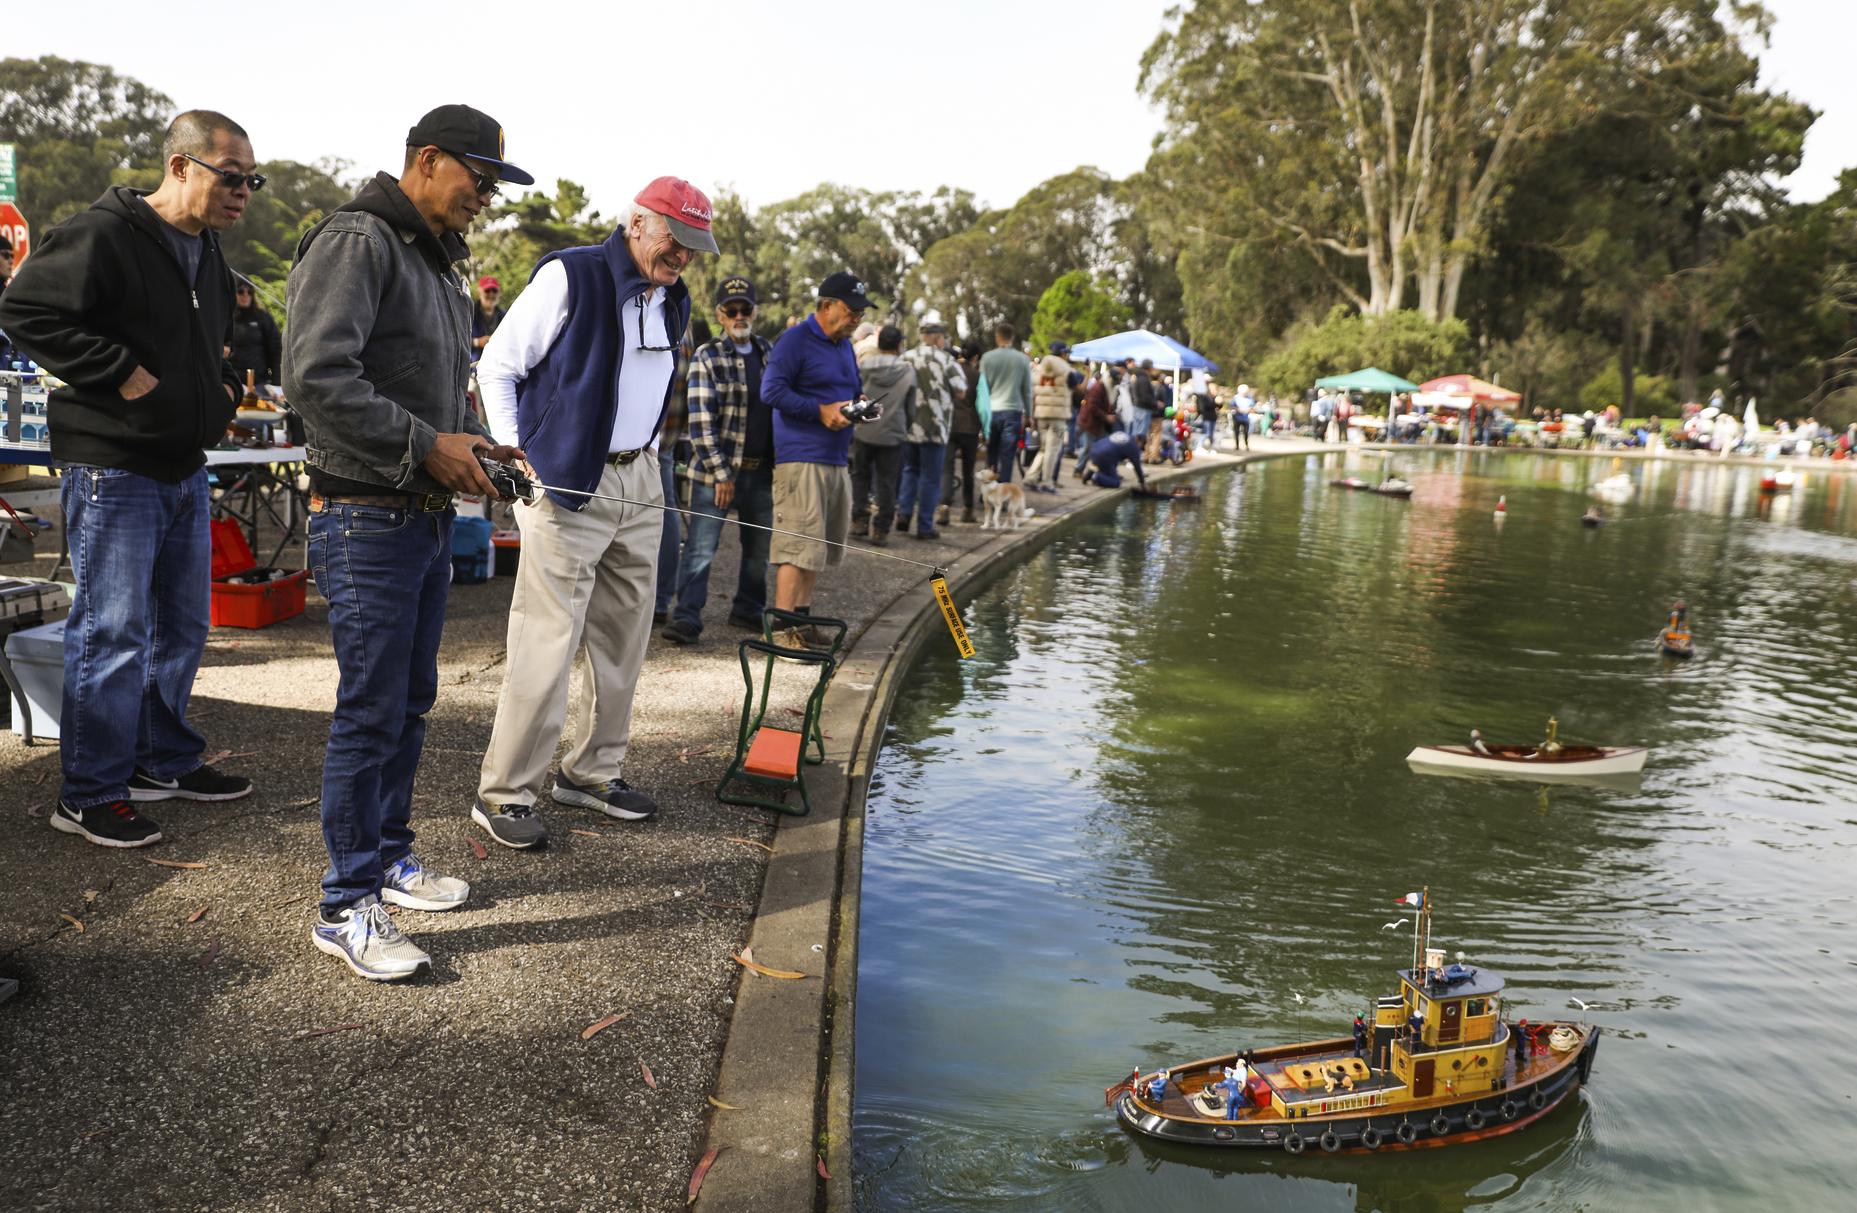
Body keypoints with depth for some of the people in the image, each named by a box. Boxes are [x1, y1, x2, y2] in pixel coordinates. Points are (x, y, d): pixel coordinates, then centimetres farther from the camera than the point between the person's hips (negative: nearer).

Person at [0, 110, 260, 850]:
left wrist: (225, 385, 11)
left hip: (186, 468, 9)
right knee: (111, 633, -5)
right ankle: (91, 795, 7)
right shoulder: (101, 234, -13)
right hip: (113, 466, -9)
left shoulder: (209, 252, 14)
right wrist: (120, 373, -22)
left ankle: (164, 762, 30)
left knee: (182, 625, 15)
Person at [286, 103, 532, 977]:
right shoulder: (356, 242, -13)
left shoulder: (437, 264, 18)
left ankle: (388, 860, 31)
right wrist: (428, 448, -21)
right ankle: (347, 907, 7)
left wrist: (471, 444, 8)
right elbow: (315, 376, -25)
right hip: (368, 520, -9)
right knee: (371, 711, -5)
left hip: (427, 517, 10)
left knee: (410, 701, 16)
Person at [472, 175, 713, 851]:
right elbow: (496, 367, -4)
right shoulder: (569, 276, -8)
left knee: (623, 636, 10)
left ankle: (593, 773, 24)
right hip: (565, 485, -7)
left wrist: (648, 451, 15)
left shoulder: (674, 303, 13)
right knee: (549, 640, -9)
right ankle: (505, 793, 2)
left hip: (638, 485, 8)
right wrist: (515, 454, -9)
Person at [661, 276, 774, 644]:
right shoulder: (706, 357, -5)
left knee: (759, 548, 13)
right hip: (717, 472, -6)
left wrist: (778, 463, 9)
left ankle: (748, 610, 27)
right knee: (701, 549, -6)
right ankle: (686, 617, -2)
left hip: (761, 471, 6)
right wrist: (721, 473, -16)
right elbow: (701, 421, -11)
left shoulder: (768, 352, 12)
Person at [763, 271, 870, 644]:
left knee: (820, 546, 13)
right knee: (799, 544, -13)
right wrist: (821, 411, -19)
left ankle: (801, 619, 24)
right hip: (801, 458, -9)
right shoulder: (795, 341, -7)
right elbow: (771, 390, -15)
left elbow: (853, 391, 30)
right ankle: (782, 630, -10)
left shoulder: (845, 345, 20)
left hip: (836, 460, 9)